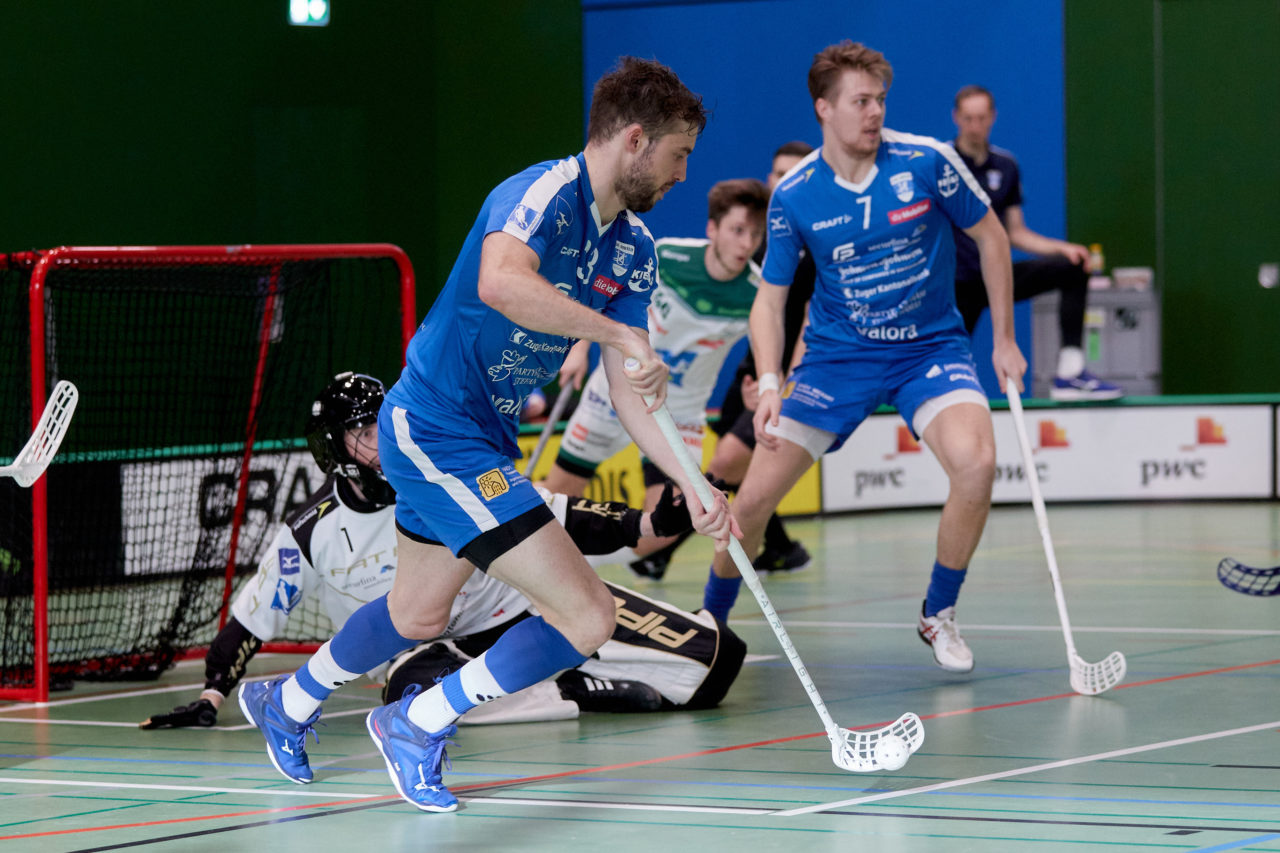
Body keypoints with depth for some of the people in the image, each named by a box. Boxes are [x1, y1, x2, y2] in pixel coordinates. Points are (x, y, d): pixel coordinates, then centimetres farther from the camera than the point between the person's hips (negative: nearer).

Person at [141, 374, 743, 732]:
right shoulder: (311, 534, -7)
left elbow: (552, 519, -4)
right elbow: (251, 618, 1)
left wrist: (650, 524, -14)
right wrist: (211, 698, -8)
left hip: (523, 606, 0)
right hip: (425, 648, 0)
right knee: (415, 688, -43)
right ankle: (581, 693, -30)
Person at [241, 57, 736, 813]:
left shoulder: (633, 246, 4)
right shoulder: (543, 194, -23)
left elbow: (631, 394, 5)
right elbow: (500, 282, -45)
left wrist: (693, 484, -7)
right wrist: (617, 332, -42)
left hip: (484, 438, 10)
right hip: (435, 431, -10)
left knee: (418, 618, 29)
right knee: (587, 615, -13)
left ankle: (289, 702, 54)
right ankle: (420, 725, 5)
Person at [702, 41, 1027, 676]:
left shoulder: (926, 163, -13)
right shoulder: (792, 195, -10)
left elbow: (989, 236, 2)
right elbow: (770, 297, -2)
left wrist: (1004, 339, 2)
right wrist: (769, 383, -18)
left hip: (931, 346, -1)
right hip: (836, 355, 1)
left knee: (975, 461, -30)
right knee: (753, 499, -6)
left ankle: (938, 616, -6)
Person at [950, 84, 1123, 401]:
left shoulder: (1005, 165, 8)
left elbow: (1016, 233, 13)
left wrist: (1062, 248, -2)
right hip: (957, 283, -4)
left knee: (1073, 267, -15)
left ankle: (1070, 373, -20)